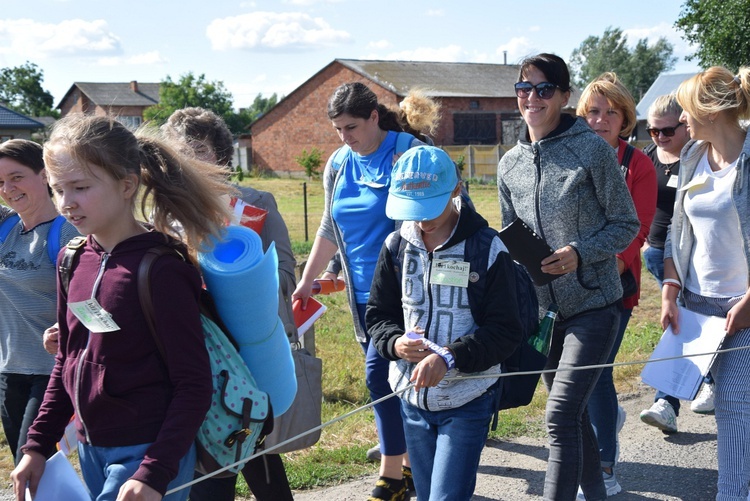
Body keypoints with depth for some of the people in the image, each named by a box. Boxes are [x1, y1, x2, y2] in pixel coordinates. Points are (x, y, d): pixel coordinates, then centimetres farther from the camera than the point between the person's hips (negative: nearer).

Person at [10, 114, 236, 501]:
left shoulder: (162, 269, -17)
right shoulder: (74, 261, 4)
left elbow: (194, 385, -16)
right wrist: (38, 445, 12)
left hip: (147, 452, -7)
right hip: (90, 451, 7)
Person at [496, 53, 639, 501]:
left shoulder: (592, 148, -10)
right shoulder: (510, 164, 6)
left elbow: (626, 225, -7)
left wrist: (579, 254, -22)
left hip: (593, 304, -6)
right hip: (543, 308, 6)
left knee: (561, 416, -15)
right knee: (574, 414, 17)